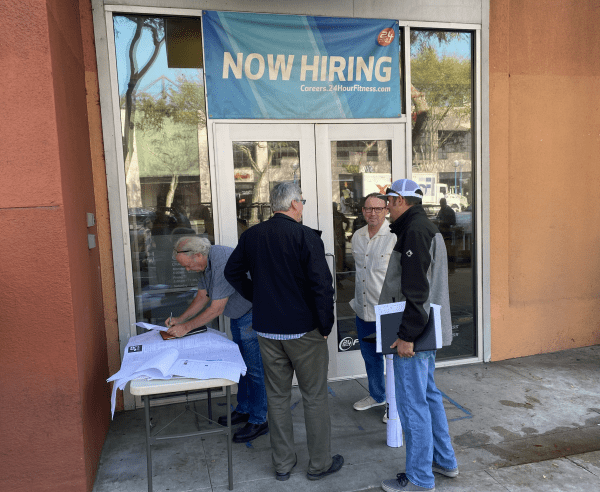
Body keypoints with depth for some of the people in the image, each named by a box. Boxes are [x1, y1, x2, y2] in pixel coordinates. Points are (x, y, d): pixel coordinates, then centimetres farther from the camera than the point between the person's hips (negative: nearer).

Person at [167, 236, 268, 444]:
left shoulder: (223, 263, -30)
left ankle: (258, 421, 8)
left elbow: (216, 309, -26)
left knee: (254, 369, -3)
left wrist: (186, 327, -18)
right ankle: (243, 409, 32)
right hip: (239, 316, 10)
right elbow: (202, 297, 12)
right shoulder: (205, 263, 2)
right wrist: (180, 319, 4)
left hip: (254, 316, -10)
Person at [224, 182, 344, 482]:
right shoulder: (306, 237, -15)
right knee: (314, 397, 11)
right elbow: (322, 285, -19)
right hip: (303, 331, -5)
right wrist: (326, 326, -8)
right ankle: (319, 463, 24)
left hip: (267, 330, 5)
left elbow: (232, 272, 12)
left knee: (277, 396, 16)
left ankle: (282, 464, 29)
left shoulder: (251, 235, 1)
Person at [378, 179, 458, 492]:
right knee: (428, 394, 21)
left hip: (413, 335, -11)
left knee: (412, 402, 0)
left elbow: (416, 290, -24)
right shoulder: (427, 228, 16)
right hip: (426, 331, 11)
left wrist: (407, 335, -23)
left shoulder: (415, 231, -17)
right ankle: (444, 460, 35)